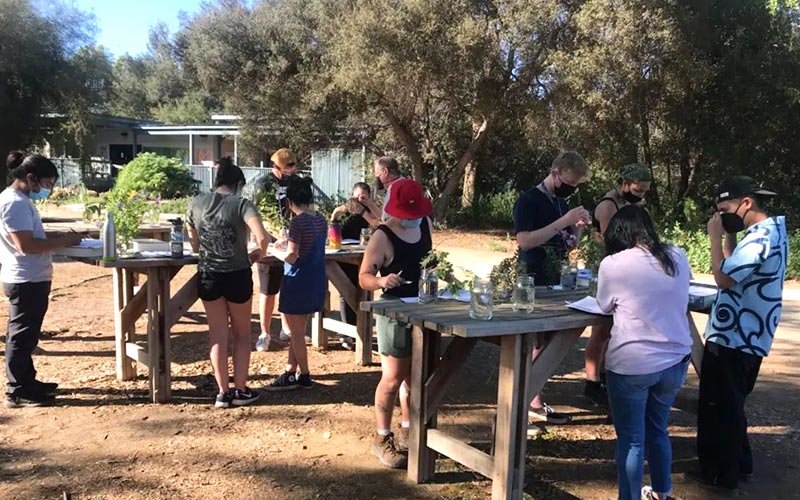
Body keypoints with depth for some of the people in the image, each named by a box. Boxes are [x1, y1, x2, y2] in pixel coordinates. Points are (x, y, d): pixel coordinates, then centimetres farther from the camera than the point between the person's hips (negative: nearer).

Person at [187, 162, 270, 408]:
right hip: (237, 275, -3)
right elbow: (262, 238, -25)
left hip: (208, 276, 3)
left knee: (218, 335, 13)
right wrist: (259, 254, -5)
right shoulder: (241, 203, -12)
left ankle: (223, 392, 15)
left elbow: (194, 243, 11)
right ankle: (241, 390, 17)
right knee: (241, 334, 14)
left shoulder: (196, 203, 1)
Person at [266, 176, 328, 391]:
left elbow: (291, 258, -20)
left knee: (296, 332, 7)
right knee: (296, 330, 18)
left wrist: (275, 251, -2)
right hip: (316, 280, 8)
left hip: (299, 282, -8)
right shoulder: (321, 220, 4)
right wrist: (288, 244, 16)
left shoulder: (298, 222, -19)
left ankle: (305, 376, 18)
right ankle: (290, 373, 26)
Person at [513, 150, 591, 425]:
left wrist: (577, 227, -3)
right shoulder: (528, 200, -12)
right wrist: (563, 222, -25)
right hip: (534, 284, -8)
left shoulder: (561, 203, 13)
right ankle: (535, 404, 5)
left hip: (556, 282, 8)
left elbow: (567, 243, 18)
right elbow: (525, 240, -23)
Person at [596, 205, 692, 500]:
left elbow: (605, 306, 4)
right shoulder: (679, 258, 2)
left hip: (631, 364, -5)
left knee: (631, 439, 9)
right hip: (675, 361, 5)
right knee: (658, 430, 24)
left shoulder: (613, 264, -11)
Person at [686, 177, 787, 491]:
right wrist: (729, 237, 1)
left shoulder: (761, 237, -22)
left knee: (718, 407, 4)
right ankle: (738, 465, 33)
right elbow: (736, 271, 12)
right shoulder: (770, 230, 10)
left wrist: (715, 237, -17)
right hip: (747, 336, 10)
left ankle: (721, 474, 16)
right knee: (730, 405, 22)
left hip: (731, 338, -10)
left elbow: (724, 277, -26)